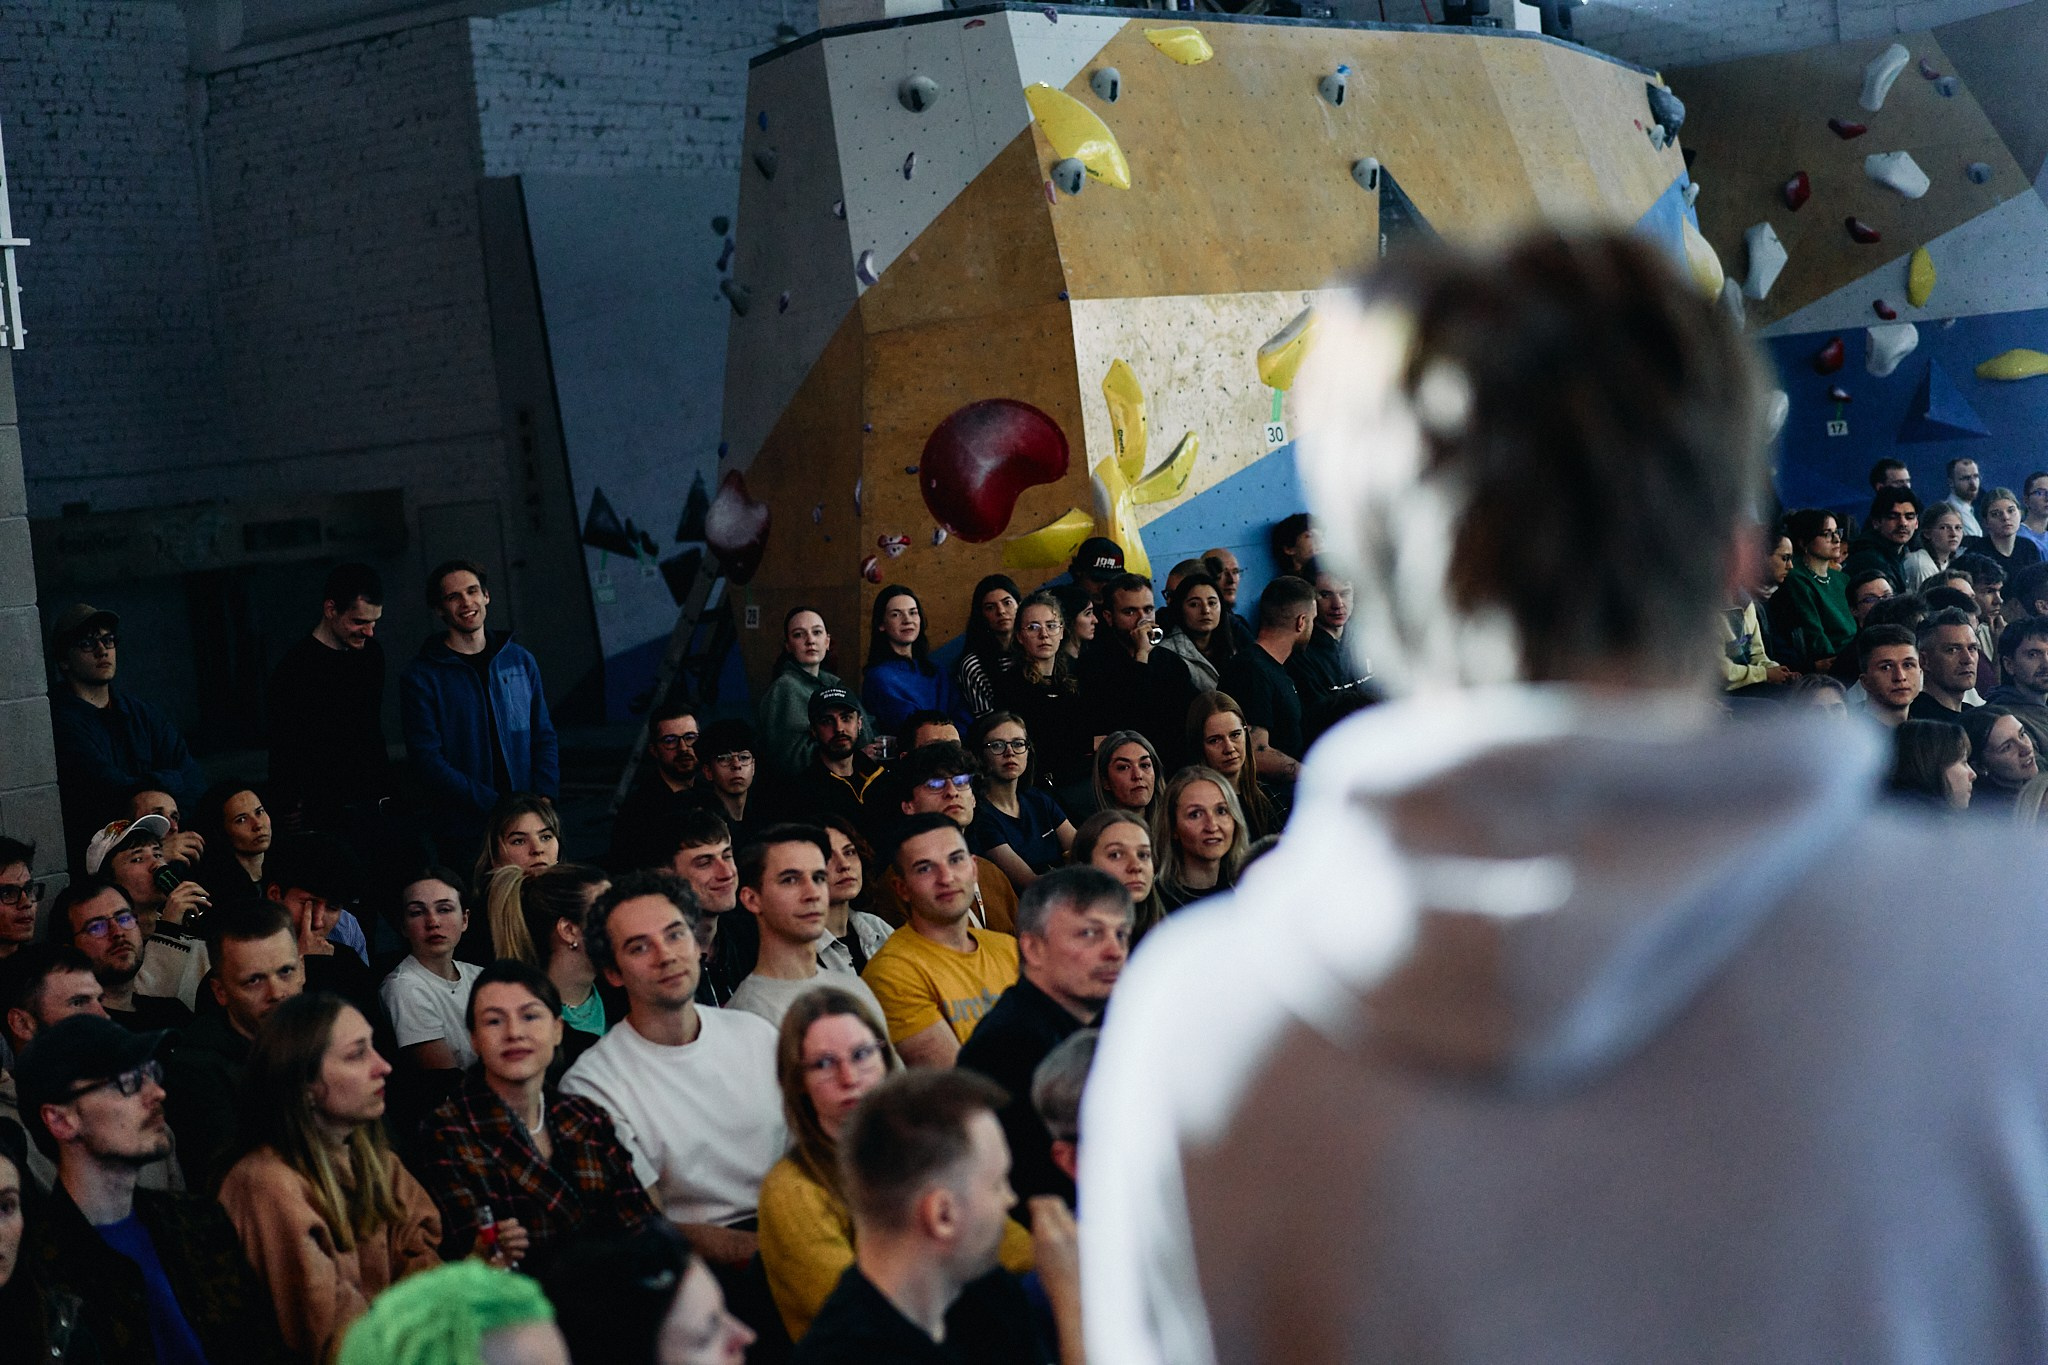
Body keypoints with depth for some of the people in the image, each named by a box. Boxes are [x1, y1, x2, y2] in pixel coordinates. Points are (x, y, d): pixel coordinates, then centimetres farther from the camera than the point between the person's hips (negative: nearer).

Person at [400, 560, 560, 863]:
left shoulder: (520, 660, 9)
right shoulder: (420, 677, -4)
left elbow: (544, 738, 12)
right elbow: (427, 761, -10)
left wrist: (542, 799, -6)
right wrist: (496, 805, -17)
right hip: (463, 835, -3)